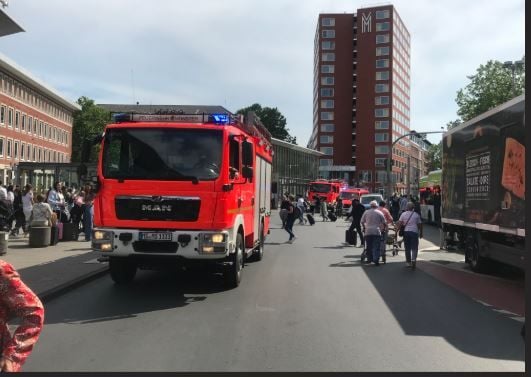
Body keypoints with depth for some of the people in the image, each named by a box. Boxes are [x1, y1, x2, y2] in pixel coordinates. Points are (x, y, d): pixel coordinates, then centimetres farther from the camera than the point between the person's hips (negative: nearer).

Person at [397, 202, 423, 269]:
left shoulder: (403, 214, 3)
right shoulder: (416, 215, 2)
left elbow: (399, 223, -2)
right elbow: (420, 225, 4)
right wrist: (421, 233, 12)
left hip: (406, 232, 2)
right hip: (414, 232, -2)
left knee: (407, 248, 11)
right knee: (414, 248, 0)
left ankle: (409, 262, 18)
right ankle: (413, 259, -22)